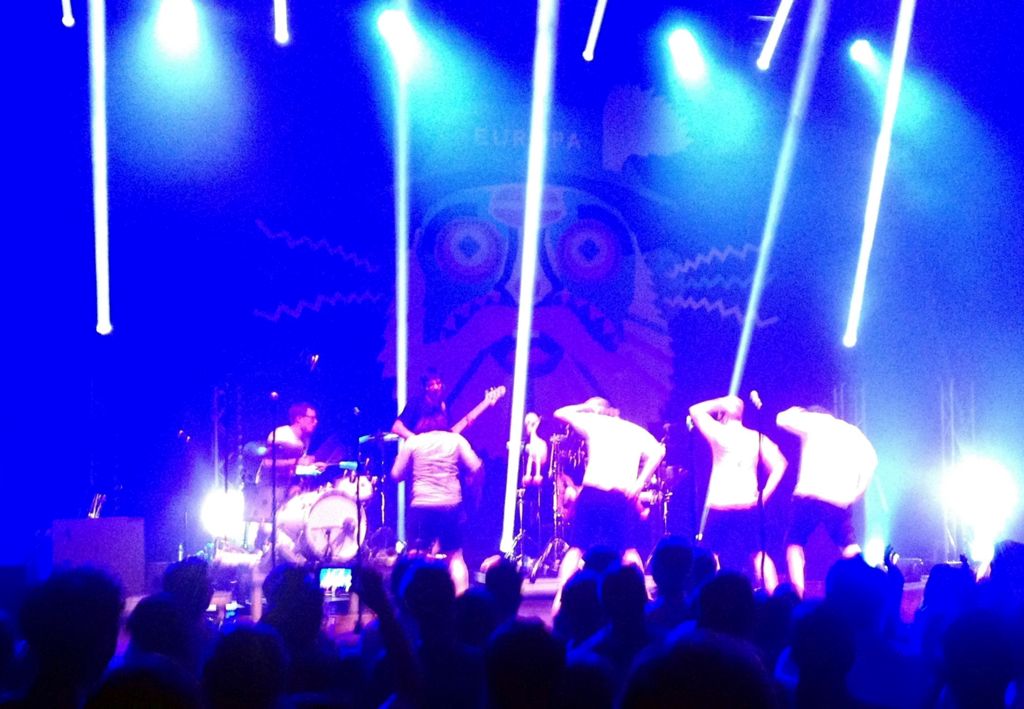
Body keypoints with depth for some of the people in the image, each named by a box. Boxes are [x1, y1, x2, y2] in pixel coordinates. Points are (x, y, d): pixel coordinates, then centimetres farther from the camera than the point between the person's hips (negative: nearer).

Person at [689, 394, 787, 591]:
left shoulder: (720, 433, -5)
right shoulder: (757, 437, 6)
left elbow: (695, 410, 7)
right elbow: (779, 464, 1)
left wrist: (720, 403, 4)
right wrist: (765, 492, 3)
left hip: (720, 507, -4)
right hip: (749, 506, 4)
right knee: (758, 554, 14)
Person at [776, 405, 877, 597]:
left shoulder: (812, 421, 9)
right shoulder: (852, 431, 21)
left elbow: (783, 419, 6)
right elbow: (871, 458, 9)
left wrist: (796, 411, 26)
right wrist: (859, 490, 11)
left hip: (810, 494, -4)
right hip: (841, 498, 4)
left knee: (795, 542, 8)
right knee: (849, 546, 19)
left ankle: (798, 595, -6)